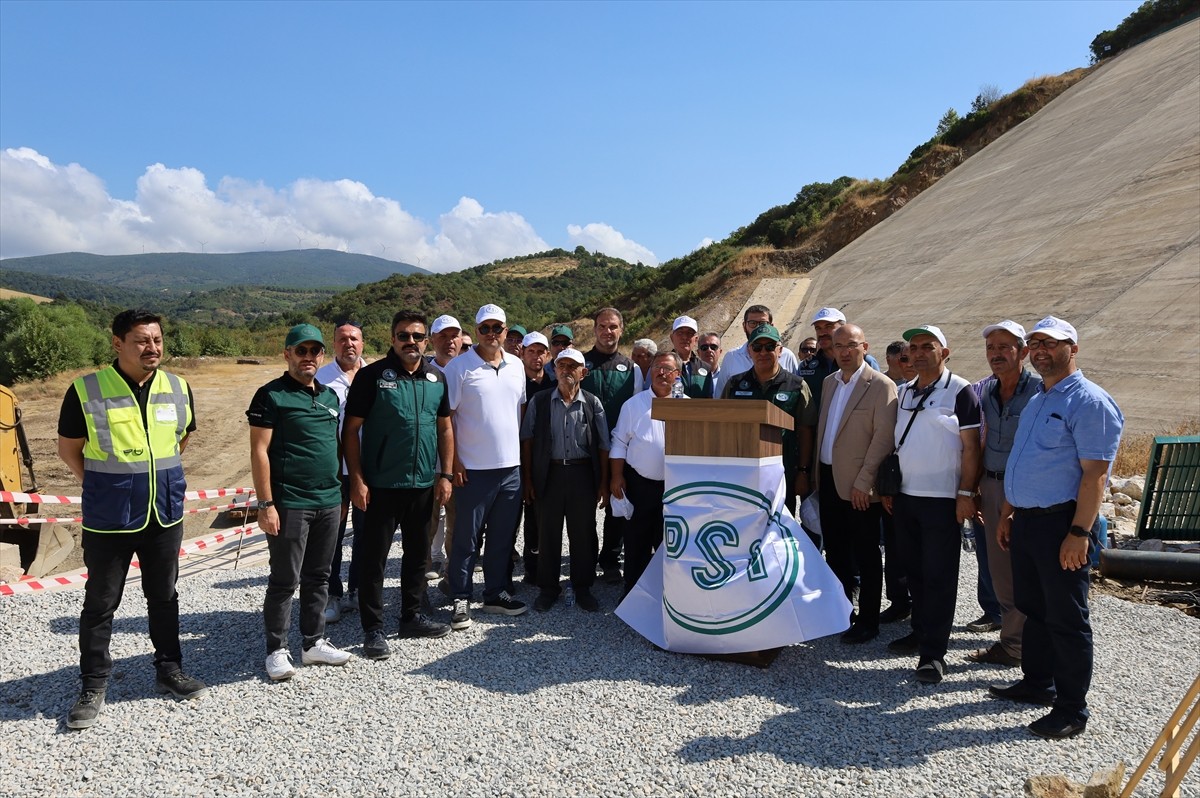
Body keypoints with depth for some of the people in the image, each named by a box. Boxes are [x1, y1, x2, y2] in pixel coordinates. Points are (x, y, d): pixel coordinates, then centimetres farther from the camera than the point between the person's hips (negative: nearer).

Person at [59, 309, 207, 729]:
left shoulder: (179, 388, 0)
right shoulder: (86, 390, -10)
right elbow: (68, 449, 1)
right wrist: (103, 486, 3)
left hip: (165, 516, 3)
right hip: (108, 521, -3)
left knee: (164, 598, 16)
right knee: (100, 604, 8)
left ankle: (169, 671, 31)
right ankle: (94, 686, 23)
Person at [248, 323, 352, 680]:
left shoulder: (330, 396, 13)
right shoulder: (271, 395, -6)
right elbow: (259, 451, -10)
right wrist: (266, 504, -14)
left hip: (329, 502, 6)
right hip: (290, 504, -6)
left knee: (318, 577, 14)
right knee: (285, 580, 2)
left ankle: (314, 642, 25)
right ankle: (277, 650, 15)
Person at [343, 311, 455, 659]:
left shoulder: (437, 378, 6)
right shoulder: (372, 375, -8)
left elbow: (444, 427, 12)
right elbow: (351, 430, -8)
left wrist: (445, 475, 5)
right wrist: (356, 479, -13)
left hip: (423, 485, 5)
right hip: (381, 485, -5)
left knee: (417, 553, 16)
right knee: (374, 558, 3)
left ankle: (411, 616, 32)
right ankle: (372, 629, 15)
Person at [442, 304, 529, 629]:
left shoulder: (516, 366, 10)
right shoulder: (459, 367, -7)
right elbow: (446, 418, -8)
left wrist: (521, 453, 13)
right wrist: (454, 462, -11)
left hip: (511, 467, 5)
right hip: (474, 468, -5)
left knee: (502, 537, 14)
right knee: (466, 537, 4)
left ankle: (496, 593, 26)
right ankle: (460, 599, 15)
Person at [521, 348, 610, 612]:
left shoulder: (593, 403, 2)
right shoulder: (539, 401, 1)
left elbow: (603, 446, 4)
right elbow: (527, 441, 2)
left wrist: (604, 483, 1)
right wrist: (527, 479, -2)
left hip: (583, 474, 0)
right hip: (549, 473, 0)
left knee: (583, 533, 7)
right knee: (547, 533, 8)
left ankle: (582, 587, 23)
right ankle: (547, 588, 22)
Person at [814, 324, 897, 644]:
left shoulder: (881, 386, -10)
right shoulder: (829, 382, 12)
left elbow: (884, 438, -14)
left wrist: (863, 482, -17)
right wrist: (816, 474, 10)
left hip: (858, 486, -6)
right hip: (828, 479, 7)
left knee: (865, 556, 4)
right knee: (835, 552, 15)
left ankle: (867, 622, 15)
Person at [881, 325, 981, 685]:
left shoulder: (960, 391, -7)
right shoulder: (903, 392, 12)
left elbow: (971, 447, -9)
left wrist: (966, 493, -15)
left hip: (942, 500, -6)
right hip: (905, 496, 6)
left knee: (939, 576, -1)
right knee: (915, 571, 15)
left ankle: (933, 652, 4)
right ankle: (921, 632, 29)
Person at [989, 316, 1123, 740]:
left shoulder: (1089, 402, -13)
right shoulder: (1037, 401, 16)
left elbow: (1095, 473, -19)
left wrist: (1079, 533, -23)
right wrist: (1007, 513, 17)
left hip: (1061, 524, -9)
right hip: (1026, 521, 9)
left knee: (1065, 618, 1)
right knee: (1034, 609, 19)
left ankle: (1072, 709, 13)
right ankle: (1037, 683, 34)